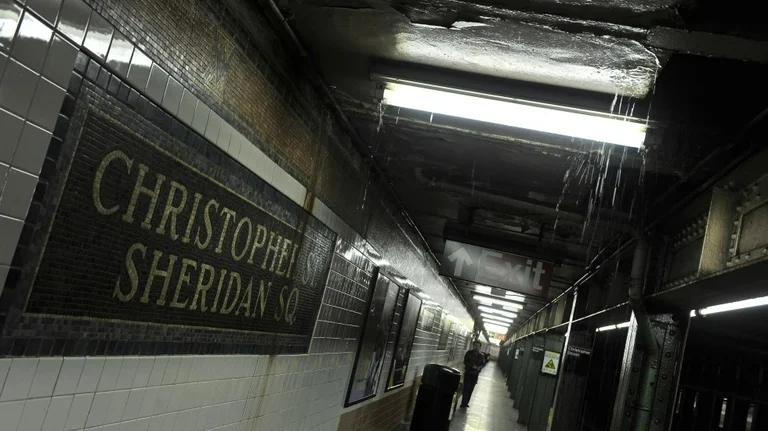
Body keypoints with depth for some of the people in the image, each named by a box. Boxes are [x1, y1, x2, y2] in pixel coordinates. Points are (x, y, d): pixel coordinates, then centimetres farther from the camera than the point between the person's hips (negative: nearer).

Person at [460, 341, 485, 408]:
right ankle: (463, 403, -4)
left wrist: (480, 367, -13)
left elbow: (483, 363, 10)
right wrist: (472, 366, -21)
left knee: (471, 389, 6)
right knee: (466, 388, -7)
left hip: (475, 374, 3)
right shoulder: (469, 353, -3)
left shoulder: (481, 355, 4)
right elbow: (465, 362, -7)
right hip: (468, 372, -3)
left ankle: (466, 403, 14)